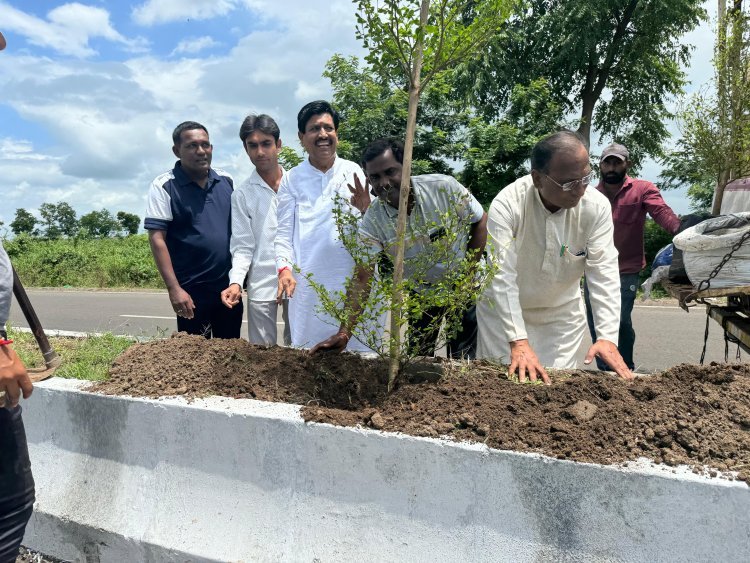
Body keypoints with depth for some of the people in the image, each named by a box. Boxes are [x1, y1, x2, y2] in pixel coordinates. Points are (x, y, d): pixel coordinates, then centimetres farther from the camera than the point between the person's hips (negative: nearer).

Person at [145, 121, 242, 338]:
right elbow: (157, 239, -11)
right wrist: (174, 289, -17)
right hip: (191, 291, -4)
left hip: (230, 285, 5)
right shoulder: (164, 186, -6)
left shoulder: (226, 181, 7)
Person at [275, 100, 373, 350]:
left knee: (358, 349, 8)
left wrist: (366, 210, -14)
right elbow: (283, 233, 4)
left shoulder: (353, 172, 7)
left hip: (355, 281, 1)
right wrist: (284, 268, -12)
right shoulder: (291, 180, 4)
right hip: (309, 285, -1)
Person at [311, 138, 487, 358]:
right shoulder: (373, 220, -21)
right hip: (421, 292, 1)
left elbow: (480, 221, -8)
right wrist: (344, 333, -33)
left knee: (462, 360, 2)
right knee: (417, 358, 8)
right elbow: (362, 277, -25)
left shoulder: (445, 187, -23)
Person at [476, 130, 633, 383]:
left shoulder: (597, 206, -18)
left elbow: (604, 272, -19)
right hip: (503, 309, -2)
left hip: (563, 313, 2)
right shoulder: (507, 204, -27)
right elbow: (502, 276, -32)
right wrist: (518, 342, -41)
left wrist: (607, 337, -32)